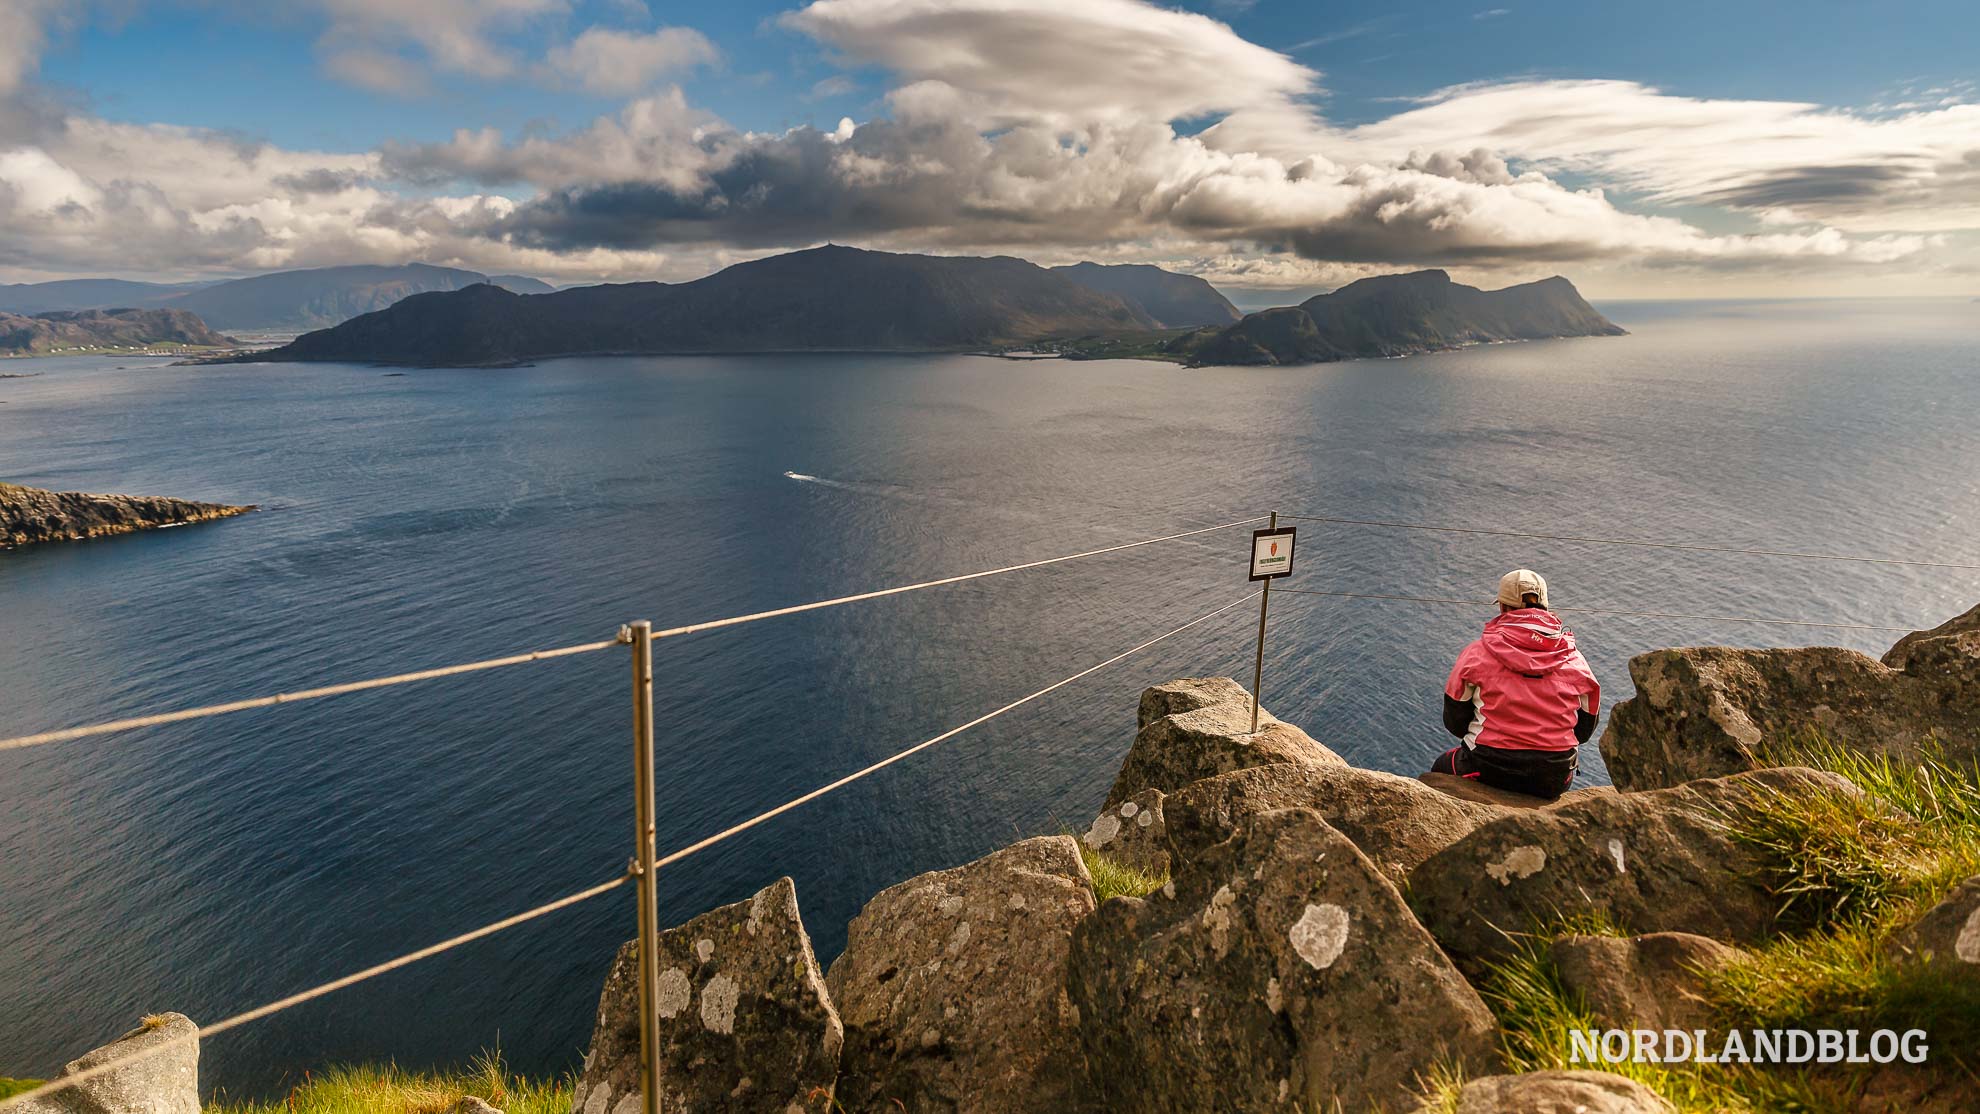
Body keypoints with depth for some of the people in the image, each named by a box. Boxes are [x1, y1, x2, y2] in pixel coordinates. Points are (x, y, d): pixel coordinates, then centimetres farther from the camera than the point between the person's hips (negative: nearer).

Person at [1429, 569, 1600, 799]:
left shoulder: (1476, 653, -7)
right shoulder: (1575, 660, 1)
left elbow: (1454, 723, -1)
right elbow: (1585, 730, 9)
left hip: (1488, 771, -3)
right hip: (1553, 782, 3)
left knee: (1441, 767, 30)